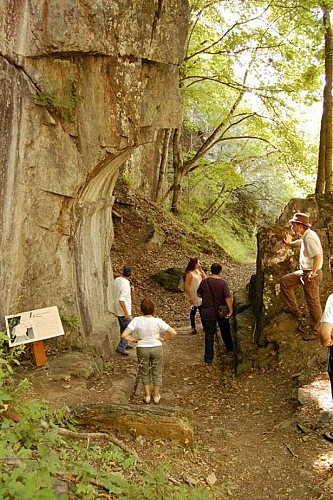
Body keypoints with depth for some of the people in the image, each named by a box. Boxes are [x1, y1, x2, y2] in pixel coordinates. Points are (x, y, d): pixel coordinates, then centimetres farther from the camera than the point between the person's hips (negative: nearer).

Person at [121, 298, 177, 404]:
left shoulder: (136, 320, -18)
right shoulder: (157, 321, -20)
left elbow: (124, 335, -22)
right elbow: (173, 333, -20)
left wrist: (134, 339, -7)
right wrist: (164, 339, -5)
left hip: (142, 349, 1)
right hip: (156, 348, 0)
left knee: (145, 373, 23)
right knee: (156, 373, 20)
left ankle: (147, 396, 33)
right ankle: (156, 396, 34)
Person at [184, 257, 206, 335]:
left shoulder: (198, 271, 6)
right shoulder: (190, 273, -17)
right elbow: (186, 286, -19)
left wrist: (201, 270, -4)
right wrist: (190, 296, -20)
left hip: (201, 296, 7)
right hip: (194, 296, -7)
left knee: (202, 310, 13)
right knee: (193, 311, 4)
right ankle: (193, 328, 15)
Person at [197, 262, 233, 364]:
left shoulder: (204, 281, -8)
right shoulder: (223, 283, -14)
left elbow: (199, 294, 5)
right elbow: (228, 298, -19)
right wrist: (231, 310, -15)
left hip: (208, 312, 0)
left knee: (209, 334, 4)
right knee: (225, 331, 22)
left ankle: (209, 357, 4)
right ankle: (230, 348, 42)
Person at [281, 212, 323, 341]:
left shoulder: (309, 238, -24)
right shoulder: (306, 236, 7)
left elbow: (318, 256, -34)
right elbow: (300, 243, 34)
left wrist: (313, 273, -29)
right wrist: (290, 243, 24)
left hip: (311, 274, -10)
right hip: (304, 272, 10)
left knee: (313, 303, 0)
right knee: (285, 281, 17)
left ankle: (316, 331, 13)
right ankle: (293, 309, 23)